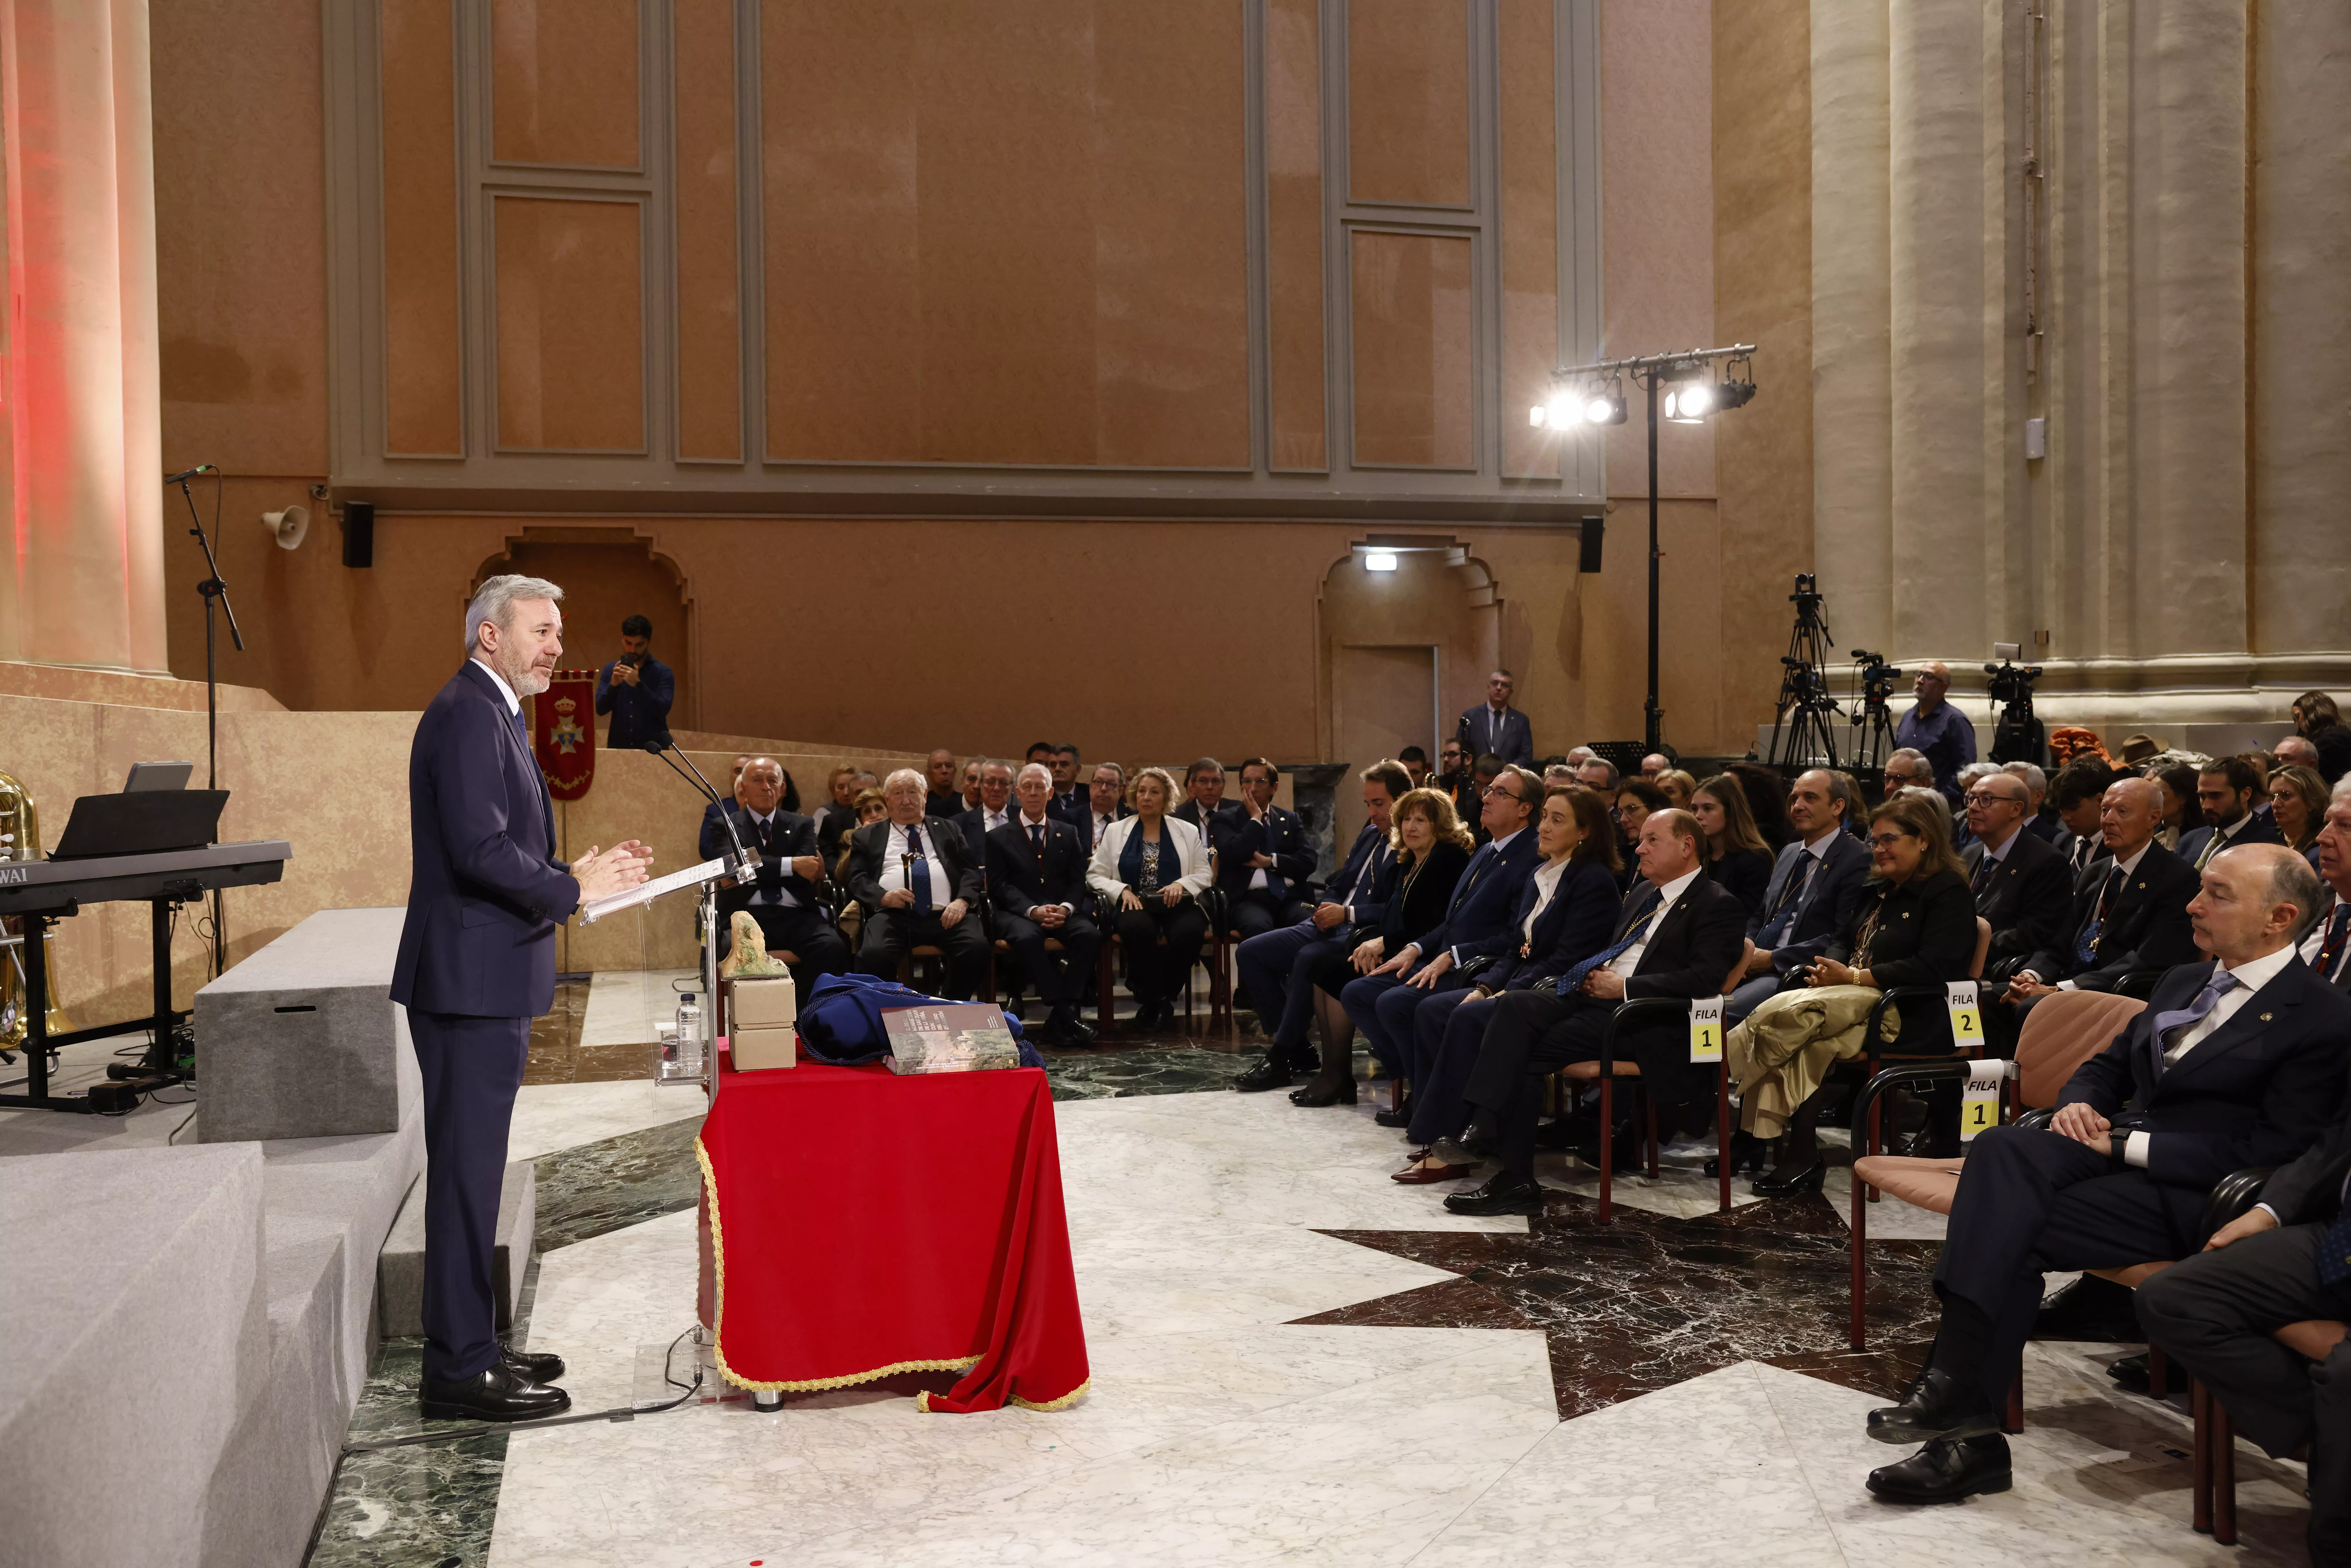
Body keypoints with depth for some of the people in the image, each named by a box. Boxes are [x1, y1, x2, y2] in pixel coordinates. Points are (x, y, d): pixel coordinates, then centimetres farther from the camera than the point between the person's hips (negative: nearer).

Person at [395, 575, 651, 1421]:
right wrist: (574, 889, -13)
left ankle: (470, 1345, 25)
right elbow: (479, 851, -23)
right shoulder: (468, 714, -14)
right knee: (466, 1170, -4)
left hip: (488, 980, 11)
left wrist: (578, 873, 8)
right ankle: (459, 1369, 3)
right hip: (471, 978, -11)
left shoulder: (490, 714, 19)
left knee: (472, 1169, 15)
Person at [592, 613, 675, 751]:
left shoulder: (662, 672, -5)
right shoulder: (610, 669, 4)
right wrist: (613, 685, -18)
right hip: (619, 747, 2)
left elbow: (663, 710, -16)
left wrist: (638, 684, -25)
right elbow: (600, 709, -2)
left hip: (653, 748, -2)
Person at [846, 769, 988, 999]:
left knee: (977, 948, -30)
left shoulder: (948, 830, 25)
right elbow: (857, 879, 11)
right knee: (874, 954, -34)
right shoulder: (867, 837, 22)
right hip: (893, 915, -1)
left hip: (946, 916, 1)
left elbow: (971, 870, 16)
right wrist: (883, 897, -11)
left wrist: (962, 901, -5)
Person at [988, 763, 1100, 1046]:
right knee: (1027, 938, -38)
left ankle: (1057, 1022, -30)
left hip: (1062, 913, 2)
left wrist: (1066, 908, -11)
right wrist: (1033, 910, -16)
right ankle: (1065, 1013, -36)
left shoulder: (1068, 834, 19)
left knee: (1090, 935, -31)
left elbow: (1078, 880, 11)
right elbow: (999, 885, 0)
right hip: (1018, 914, -2)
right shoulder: (998, 837, 11)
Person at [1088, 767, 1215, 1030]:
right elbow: (1096, 875, 8)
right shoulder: (1115, 831, 13)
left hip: (1176, 905, 1)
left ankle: (1157, 997, -10)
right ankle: (1156, 999, -16)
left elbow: (1204, 874, 11)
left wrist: (1181, 884, -10)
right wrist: (1122, 891, -10)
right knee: (1139, 928, -38)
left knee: (1190, 932, -34)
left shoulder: (1187, 831, 14)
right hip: (1136, 905, -1)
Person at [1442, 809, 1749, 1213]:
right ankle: (1485, 1124, -31)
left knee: (1528, 1053, -22)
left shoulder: (1718, 906, -1)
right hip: (1592, 995, 8)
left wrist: (1623, 986, -15)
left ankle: (1515, 1179, -19)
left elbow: (1704, 979, -15)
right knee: (1516, 1005, -22)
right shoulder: (1642, 894, 25)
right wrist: (1594, 974, 8)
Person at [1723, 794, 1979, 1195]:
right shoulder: (1879, 890, 23)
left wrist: (1855, 977, -15)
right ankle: (1800, 1156, -27)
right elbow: (1845, 940, 26)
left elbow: (1934, 969, -15)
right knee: (1804, 1044, -25)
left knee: (1793, 1014, -31)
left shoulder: (1949, 892, -4)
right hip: (1854, 997, 7)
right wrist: (1830, 968, 0)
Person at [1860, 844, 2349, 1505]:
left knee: (2009, 1232, -27)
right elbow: (2106, 1066, 26)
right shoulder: (2184, 981, 20)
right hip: (2112, 1151, 7)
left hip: (2190, 1196, -6)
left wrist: (2127, 1143, -14)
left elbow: (2270, 1152, -13)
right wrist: (2078, 1104, 1)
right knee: (2002, 1146, -26)